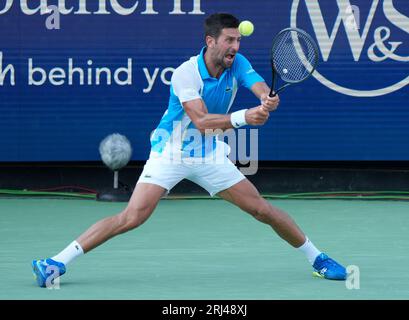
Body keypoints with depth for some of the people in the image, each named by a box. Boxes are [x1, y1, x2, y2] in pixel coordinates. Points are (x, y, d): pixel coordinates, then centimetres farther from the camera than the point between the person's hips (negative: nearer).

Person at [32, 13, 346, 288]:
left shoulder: (238, 64, -7)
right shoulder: (186, 73, -22)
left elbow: (261, 87, -23)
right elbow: (202, 121, -32)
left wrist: (268, 99, -48)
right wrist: (243, 117, -46)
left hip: (210, 157, 5)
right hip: (169, 153, -5)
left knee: (263, 209, 3)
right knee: (134, 216, -20)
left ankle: (317, 258, 21)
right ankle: (58, 262, -18)